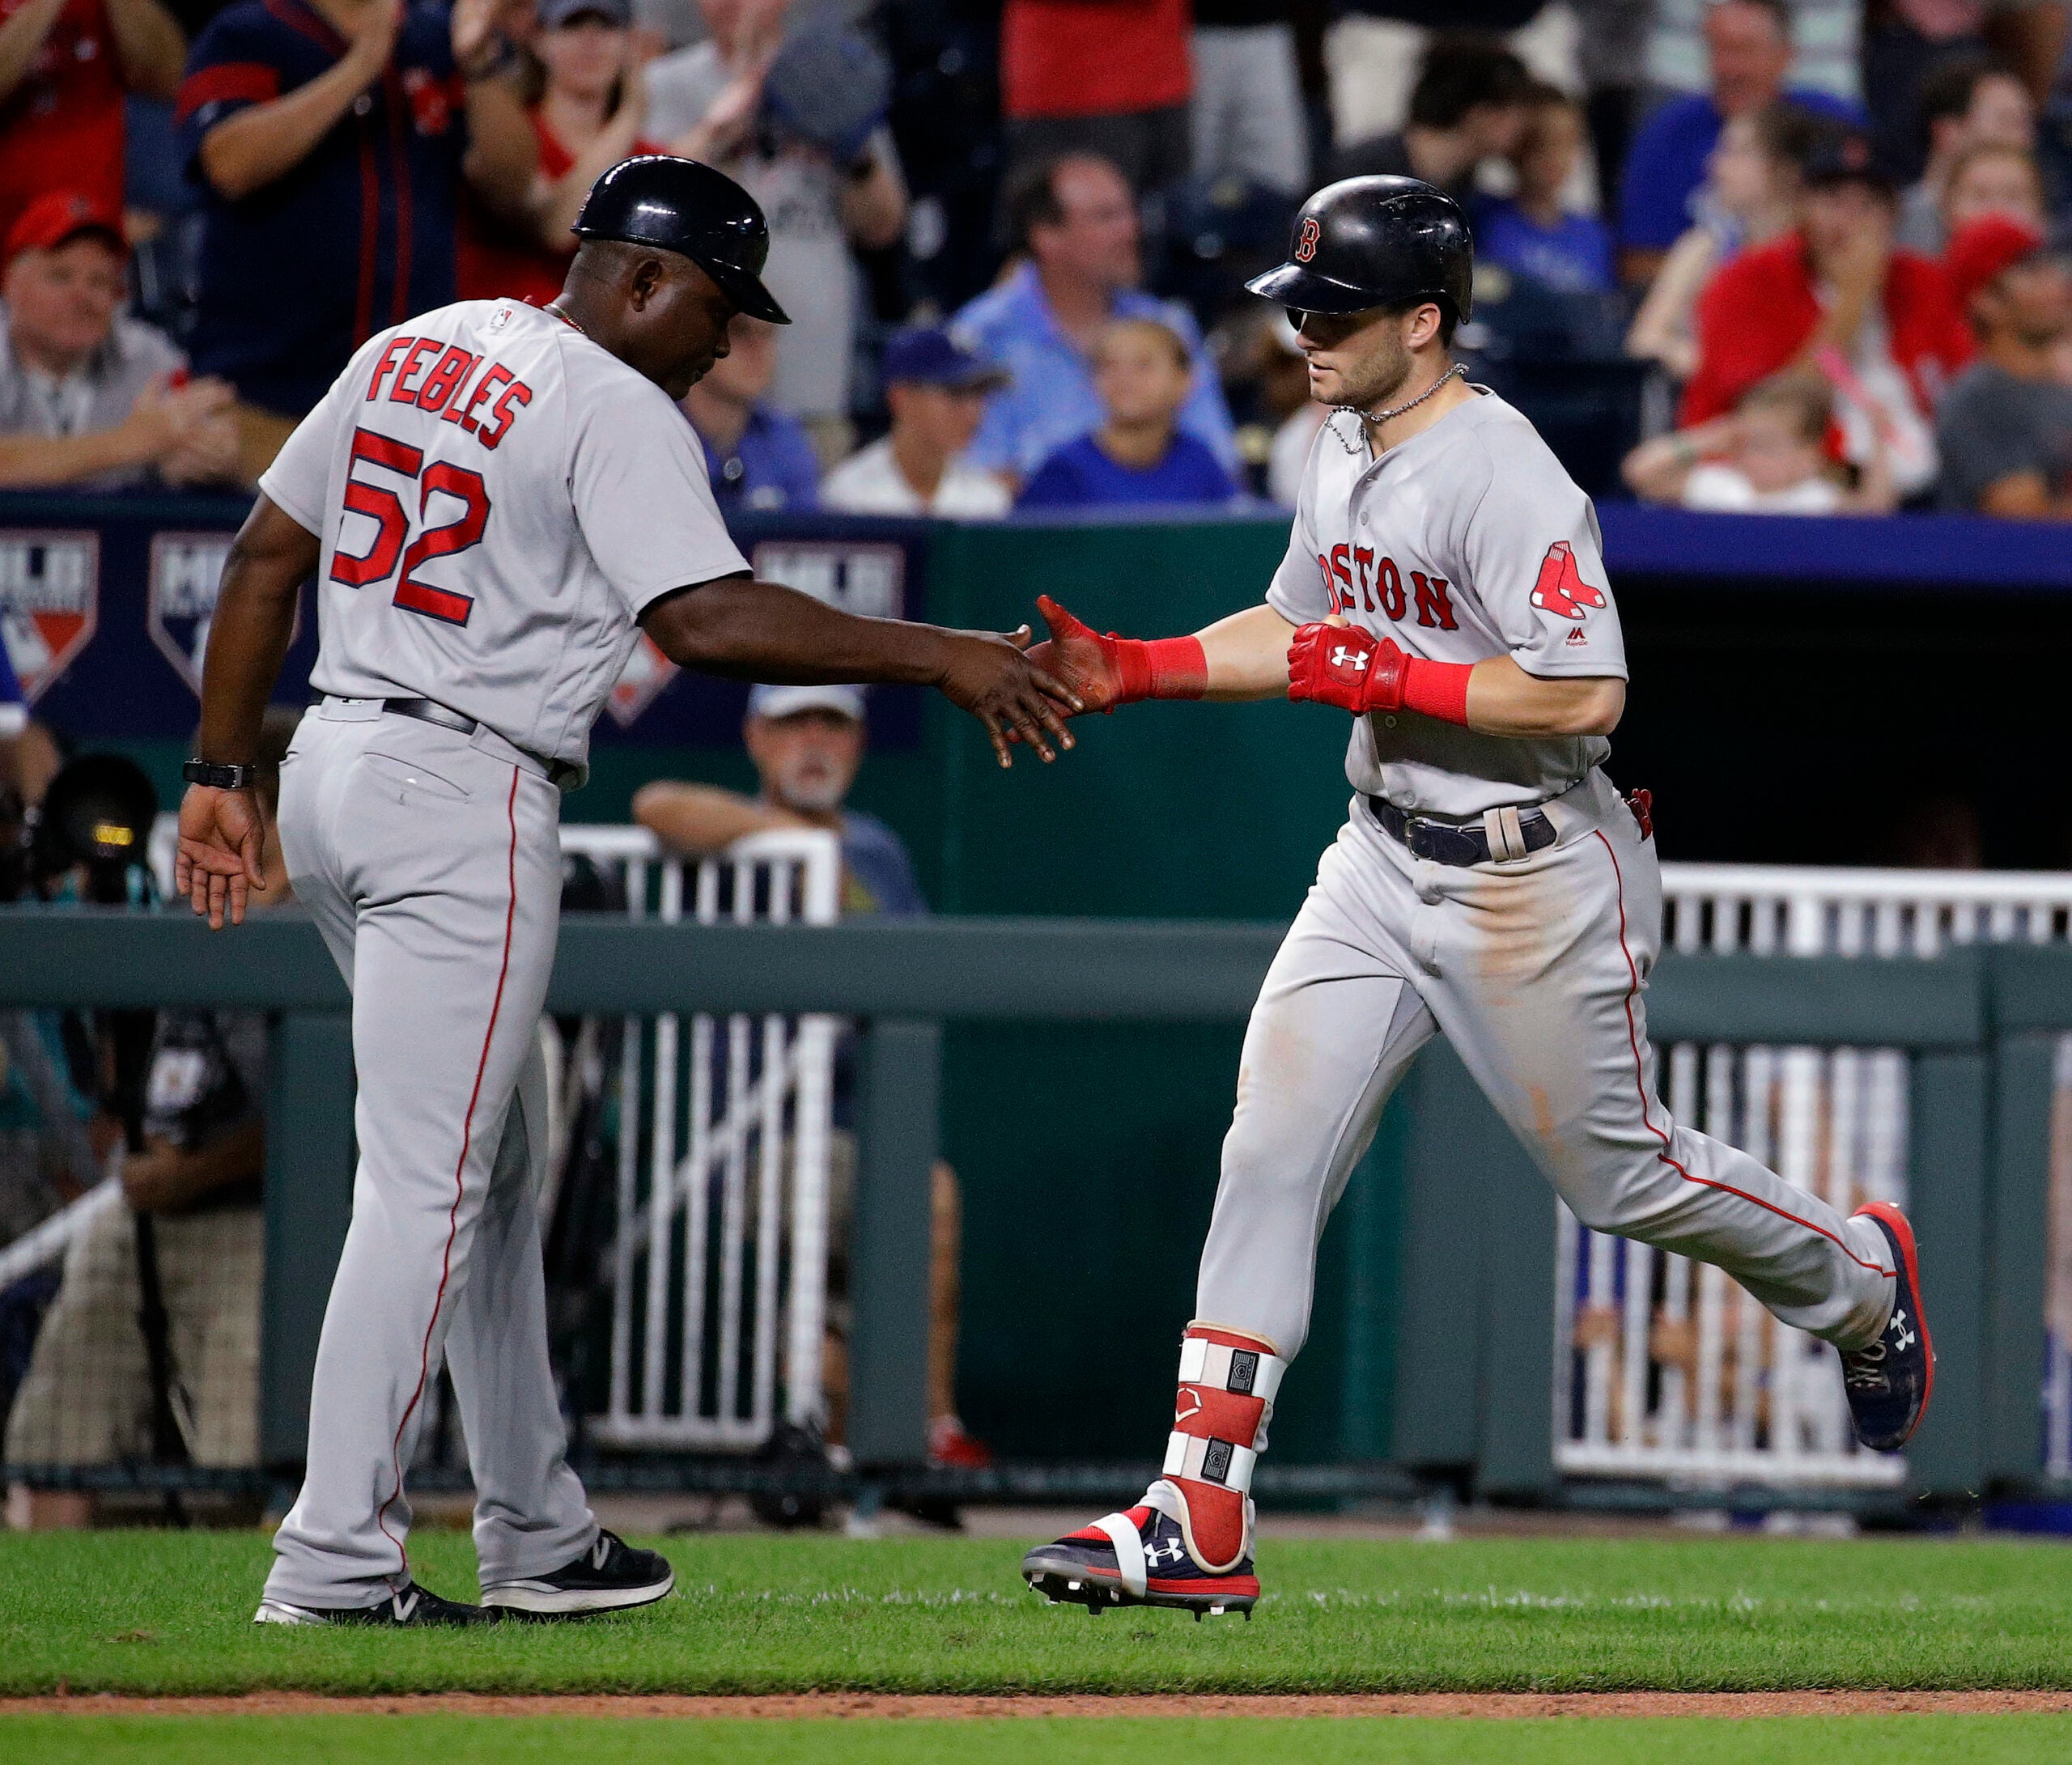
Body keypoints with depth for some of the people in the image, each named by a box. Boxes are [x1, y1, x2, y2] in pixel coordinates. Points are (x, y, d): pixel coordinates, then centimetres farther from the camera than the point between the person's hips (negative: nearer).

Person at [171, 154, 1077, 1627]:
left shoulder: (408, 352, 14)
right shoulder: (617, 412, -11)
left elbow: (265, 557, 15)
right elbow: (705, 622, -23)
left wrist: (225, 771, 18)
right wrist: (941, 657, -20)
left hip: (335, 763, 9)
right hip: (464, 800, -9)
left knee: (496, 1165, 17)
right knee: (429, 1184, -8)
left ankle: (538, 1538, 23)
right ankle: (337, 1562, -11)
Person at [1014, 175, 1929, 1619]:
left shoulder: (1502, 475, -21)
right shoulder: (1345, 453, 8)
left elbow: (1585, 692, -27)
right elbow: (1297, 631, 22)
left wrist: (1386, 680, -24)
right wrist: (1137, 670, 8)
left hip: (1530, 883, -8)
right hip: (1383, 860, 8)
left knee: (1621, 1171, 7)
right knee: (1271, 1154, -3)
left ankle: (1859, 1276, 37)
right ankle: (1198, 1524, -5)